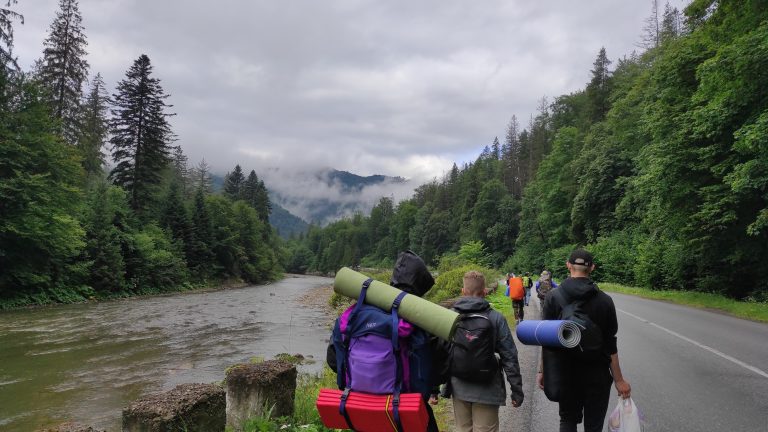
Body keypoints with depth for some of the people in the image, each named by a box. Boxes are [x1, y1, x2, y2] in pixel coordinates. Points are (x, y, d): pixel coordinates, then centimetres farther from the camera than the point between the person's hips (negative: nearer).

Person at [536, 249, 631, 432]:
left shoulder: (553, 297, -9)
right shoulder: (604, 300, -8)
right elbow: (611, 346, -7)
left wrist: (543, 371, 0)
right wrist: (619, 380, 1)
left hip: (565, 373, 1)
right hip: (597, 374, 0)